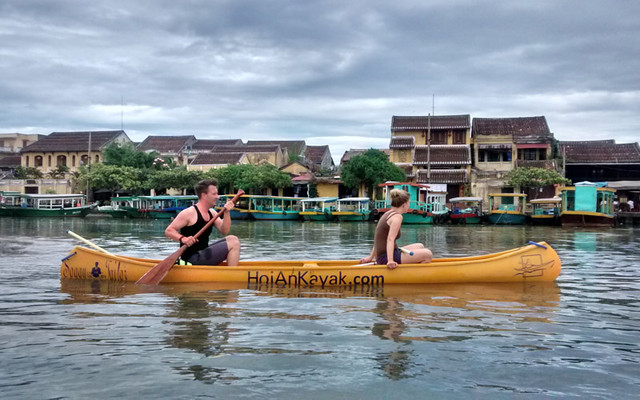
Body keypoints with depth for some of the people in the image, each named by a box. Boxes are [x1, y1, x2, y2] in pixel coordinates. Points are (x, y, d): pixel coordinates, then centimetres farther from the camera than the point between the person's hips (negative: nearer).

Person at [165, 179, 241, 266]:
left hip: (203, 253, 9)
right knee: (233, 243, -13)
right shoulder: (189, 213, -14)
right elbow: (168, 231, -14)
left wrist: (226, 213, -11)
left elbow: (224, 231, 2)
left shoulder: (212, 213, 11)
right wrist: (182, 238, -32)